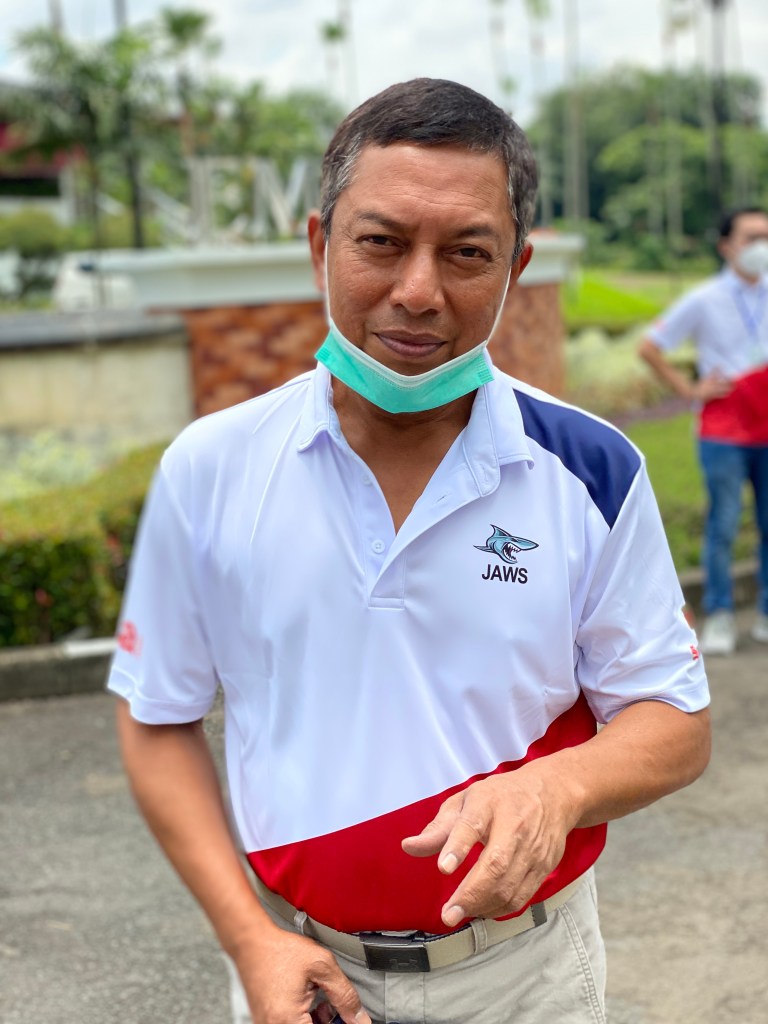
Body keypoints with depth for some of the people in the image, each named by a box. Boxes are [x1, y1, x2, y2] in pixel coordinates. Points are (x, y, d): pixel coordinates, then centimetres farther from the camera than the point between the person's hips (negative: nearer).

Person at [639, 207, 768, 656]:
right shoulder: (704, 301, -2)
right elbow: (650, 347, 1)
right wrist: (689, 389, -4)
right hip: (724, 434, -3)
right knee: (723, 526, -2)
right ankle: (719, 617, 7)